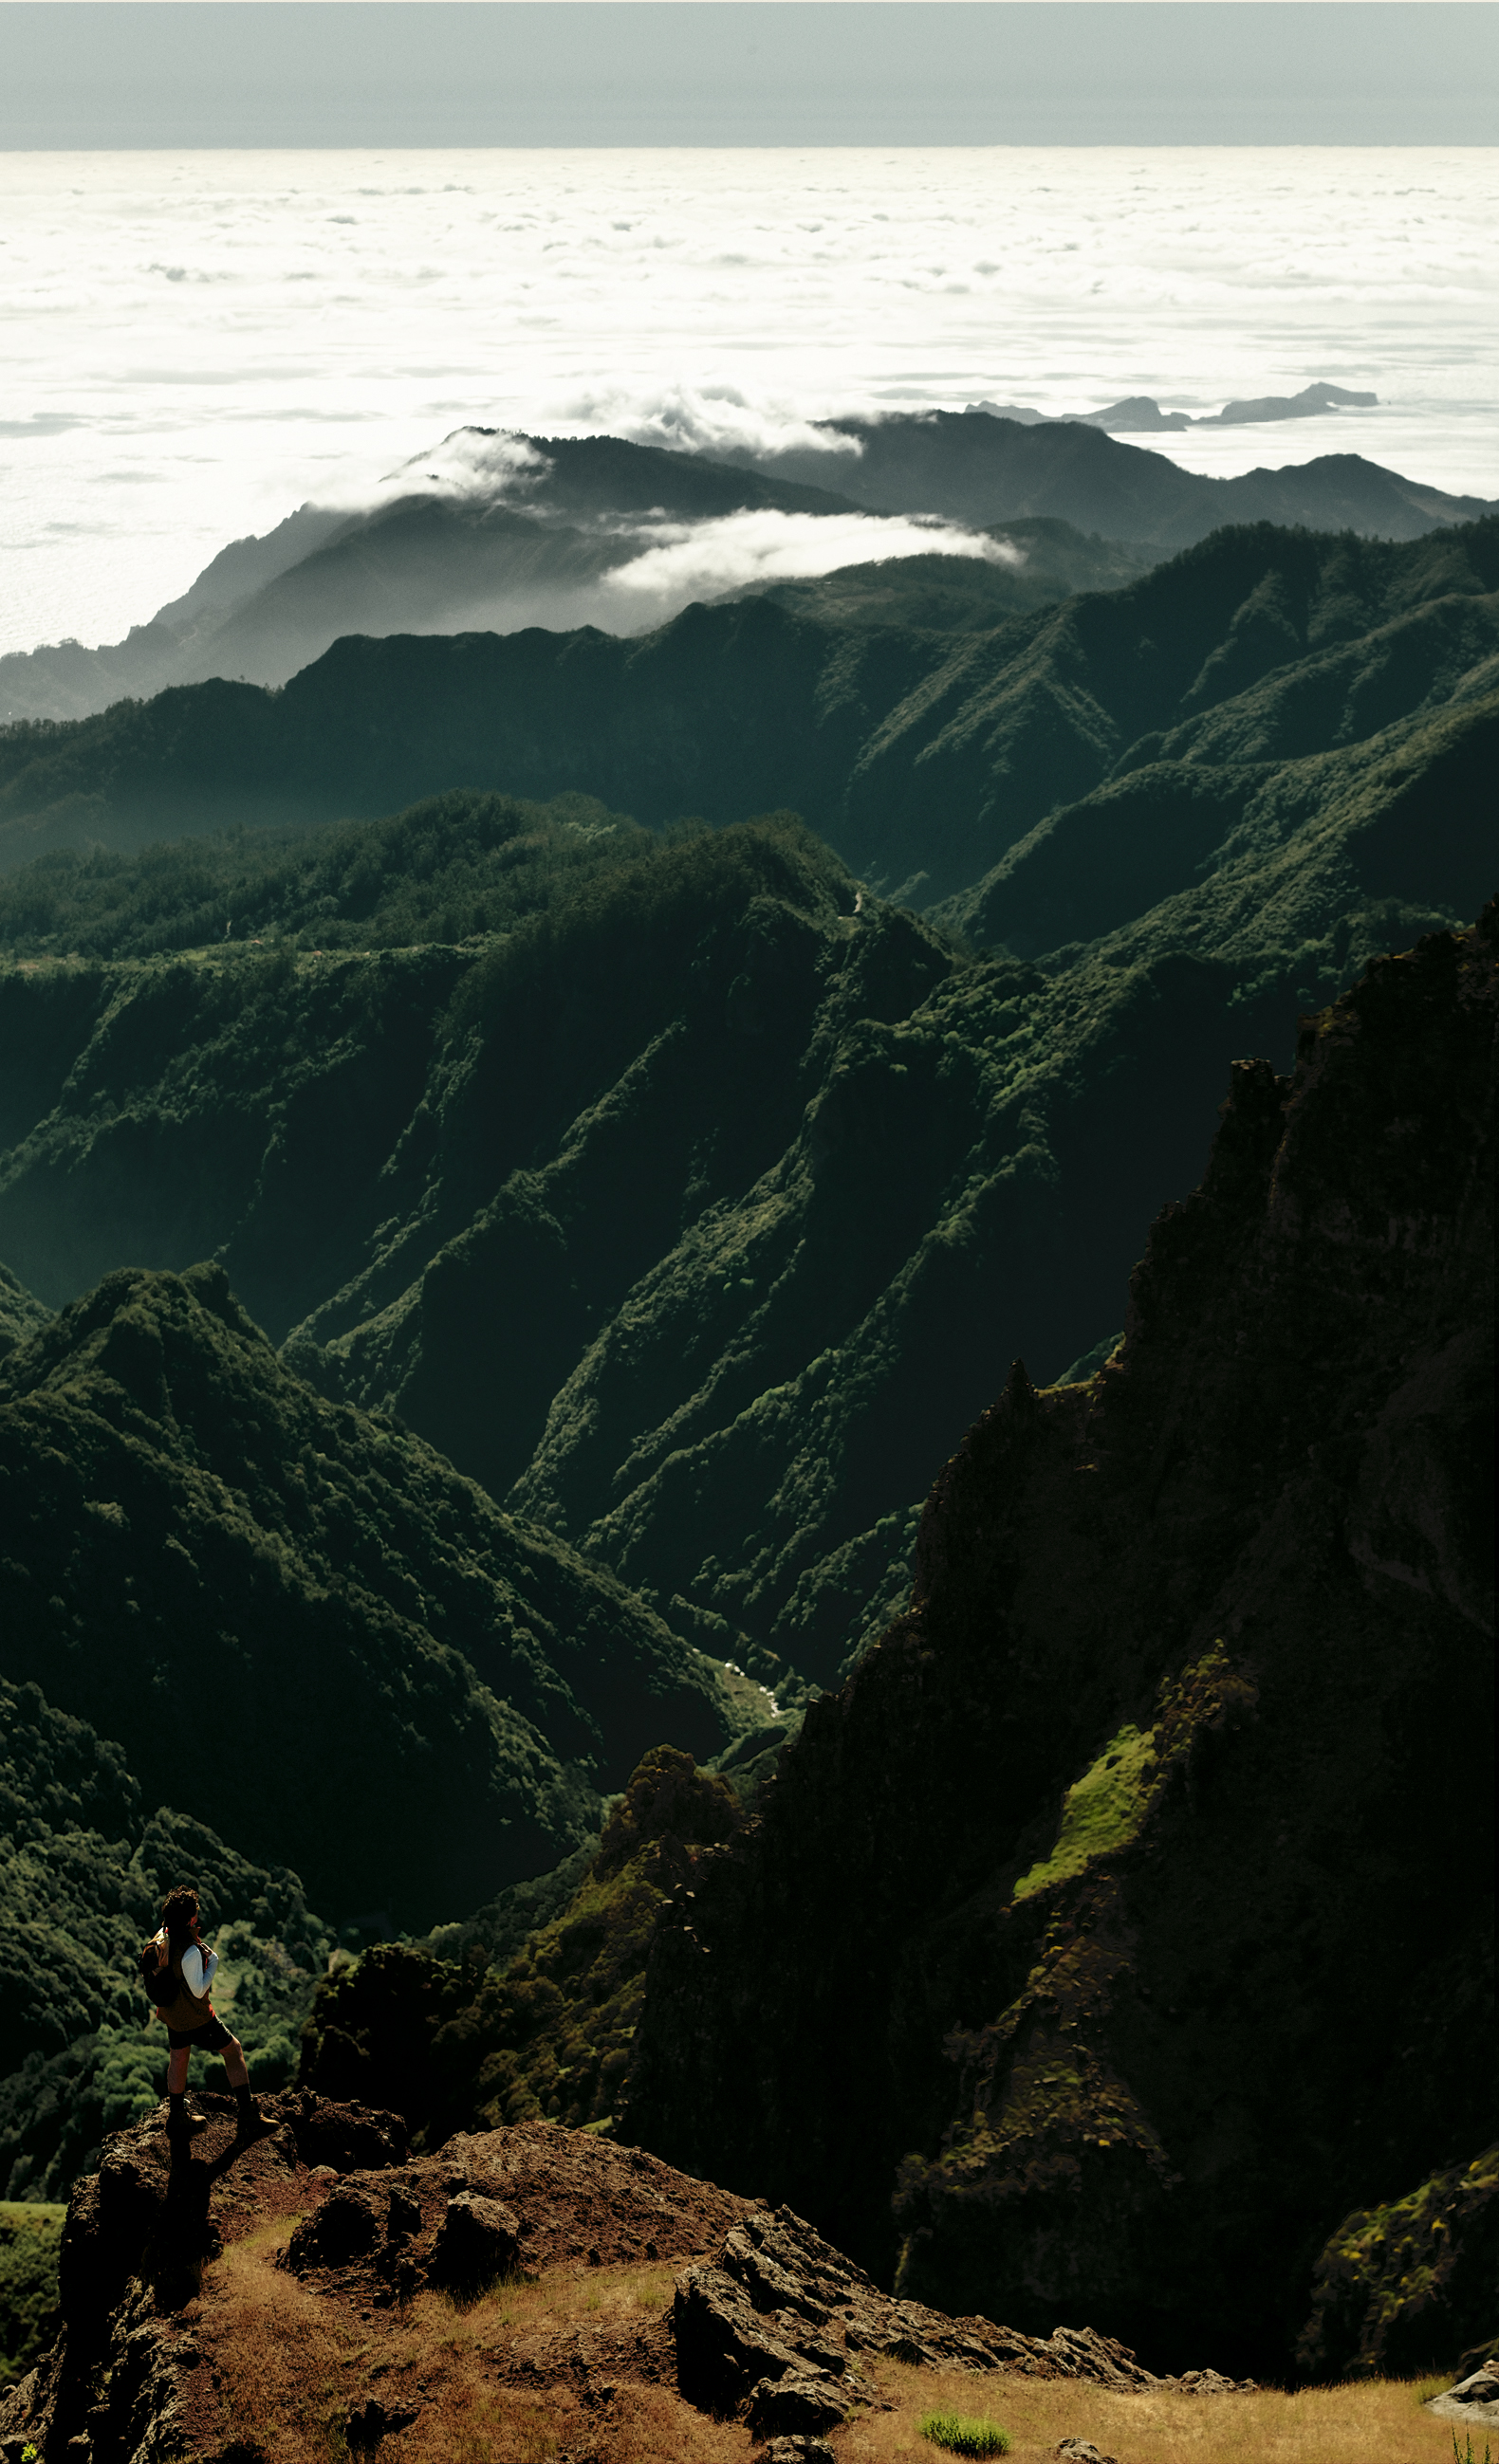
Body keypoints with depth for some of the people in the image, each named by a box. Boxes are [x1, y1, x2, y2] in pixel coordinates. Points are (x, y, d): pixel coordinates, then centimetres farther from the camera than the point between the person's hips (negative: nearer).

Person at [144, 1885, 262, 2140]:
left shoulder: (162, 1938, -10)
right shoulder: (190, 1953, -35)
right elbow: (198, 1990, -28)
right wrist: (213, 1963, -17)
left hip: (171, 2012, 7)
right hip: (195, 2018, -7)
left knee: (178, 2059, 24)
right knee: (233, 2050, 10)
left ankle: (177, 2118, 38)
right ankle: (247, 2116, 11)